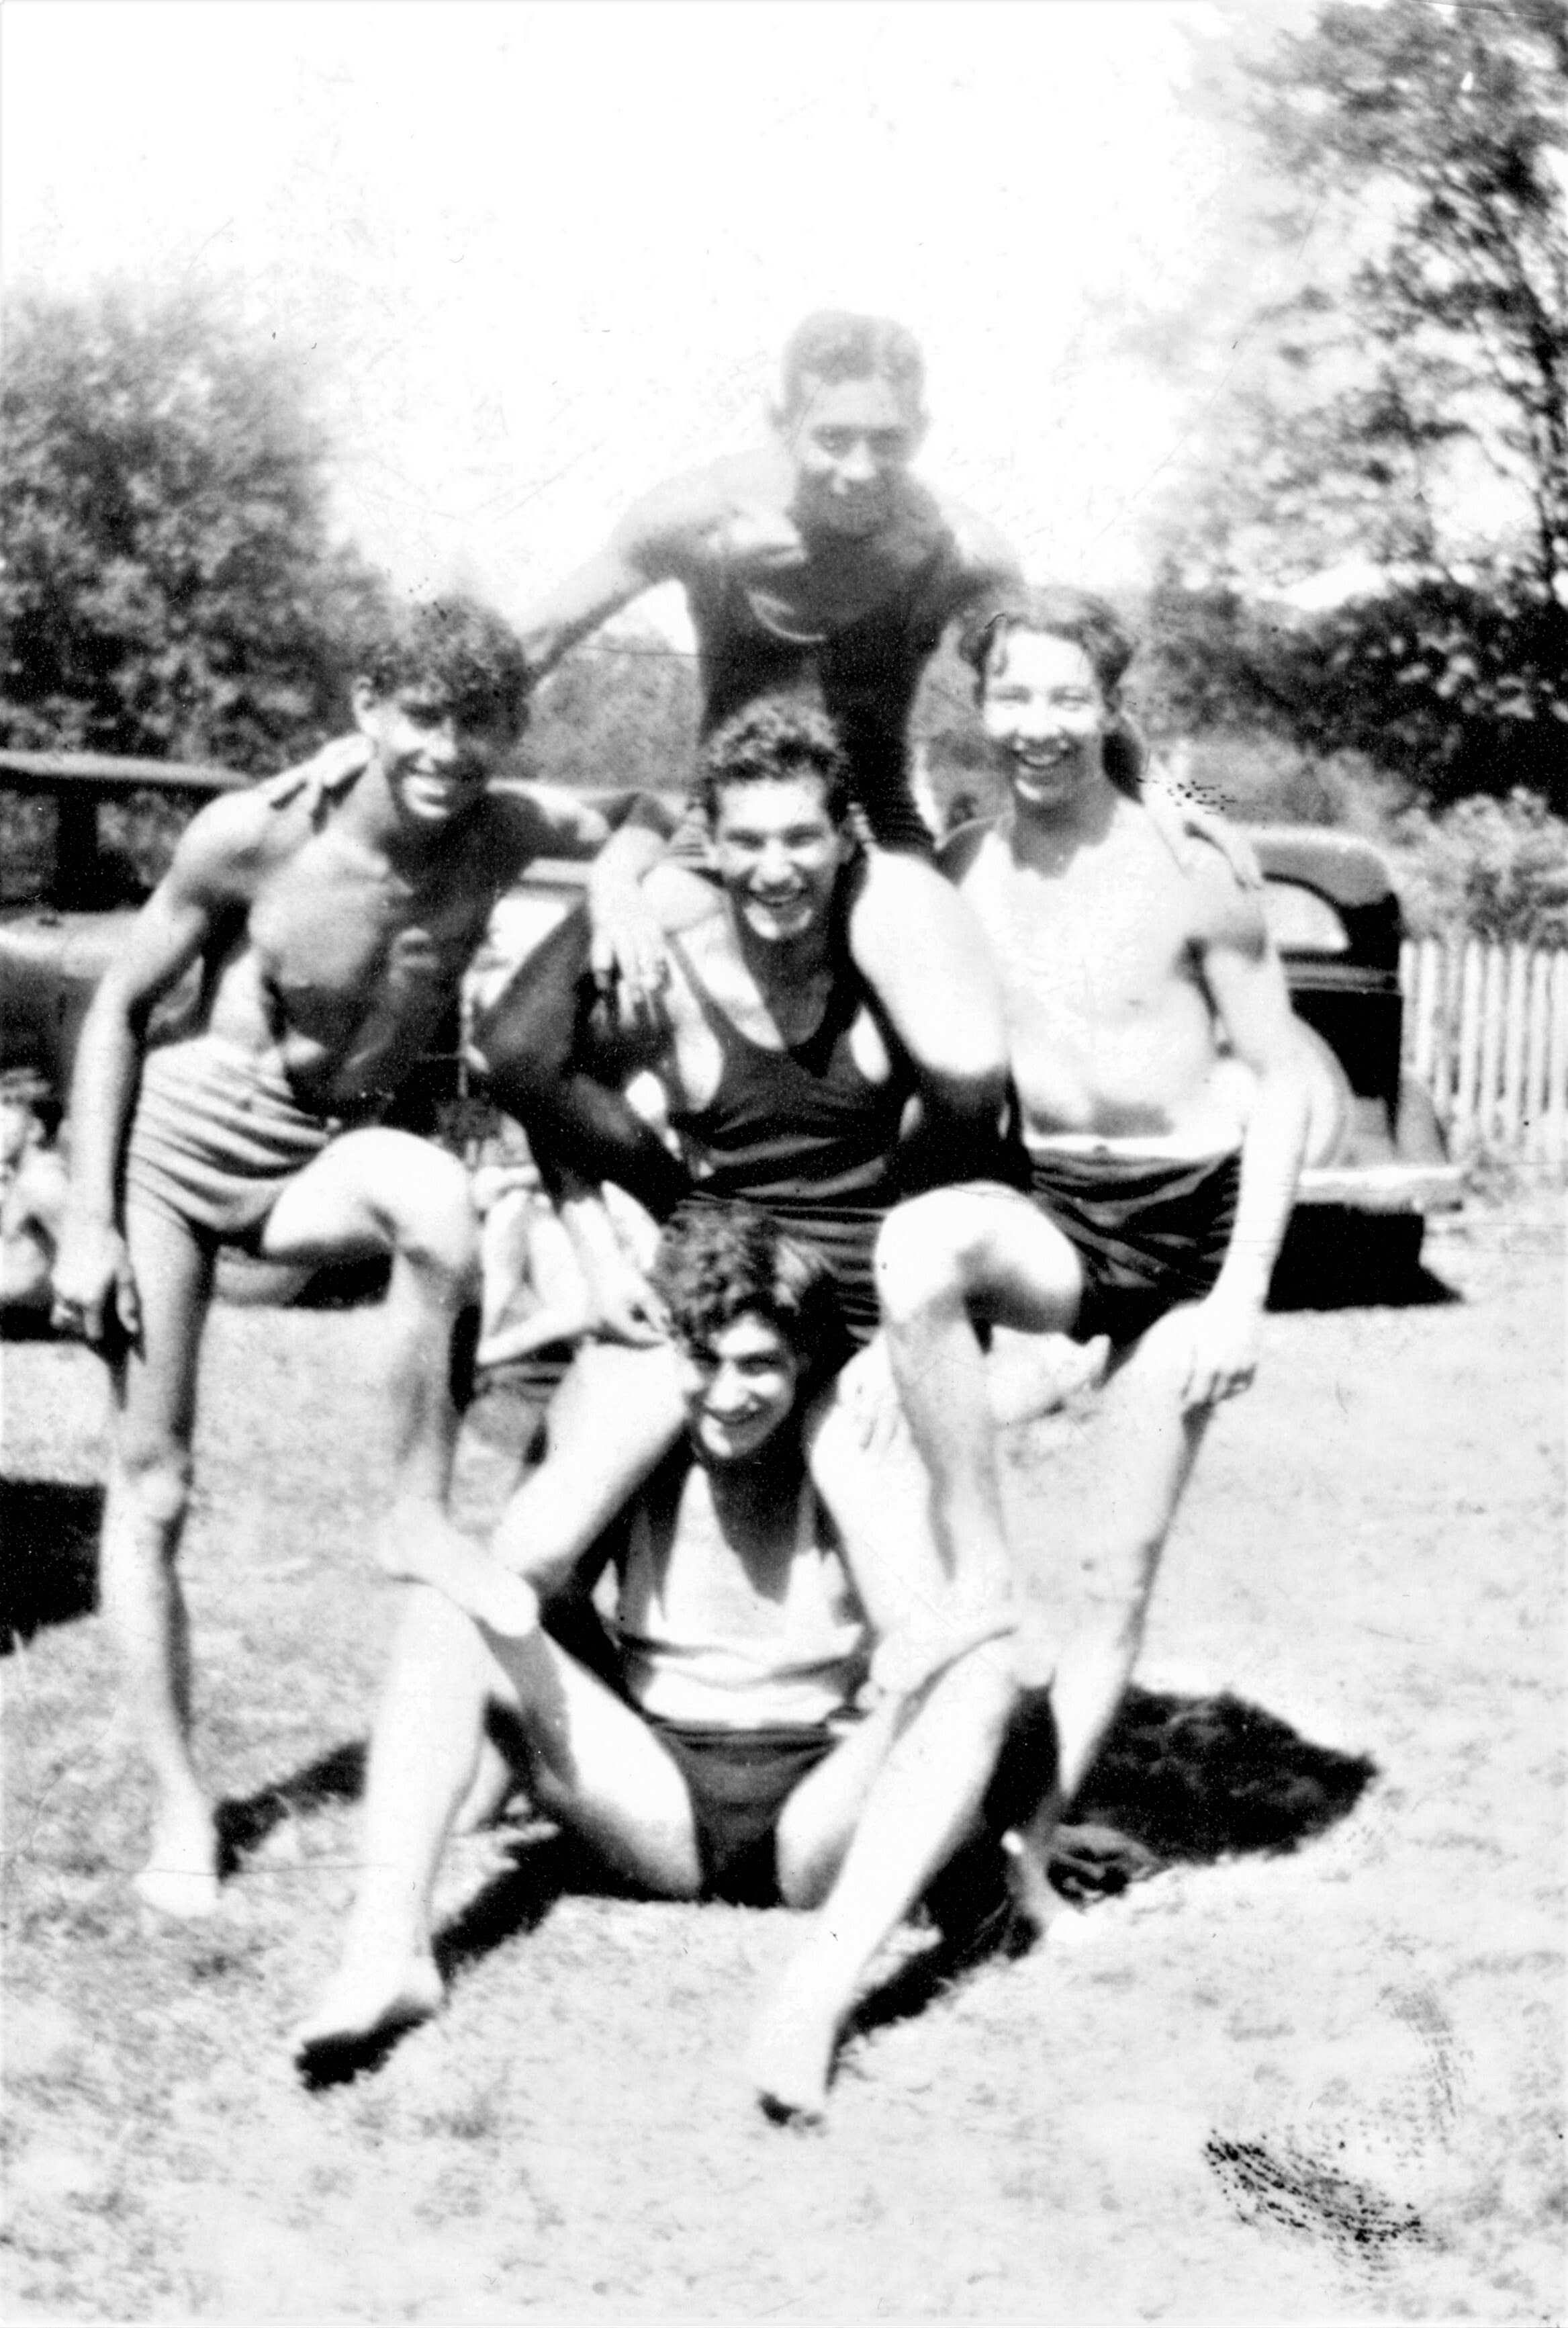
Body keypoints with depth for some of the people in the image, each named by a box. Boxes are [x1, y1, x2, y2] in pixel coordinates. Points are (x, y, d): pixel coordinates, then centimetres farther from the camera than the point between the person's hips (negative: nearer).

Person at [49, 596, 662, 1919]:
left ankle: (419, 1517, -16)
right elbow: (118, 1012, -7)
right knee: (151, 1485, -1)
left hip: (328, 1157, 1)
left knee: (439, 1204, -34)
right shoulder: (253, 837, -19)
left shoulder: (502, 838, -13)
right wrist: (88, 1220, -10)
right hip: (178, 1140, -1)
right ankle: (178, 1800, 12)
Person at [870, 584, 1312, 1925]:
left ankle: (1029, 1833, 10)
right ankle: (983, 1575, -22)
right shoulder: (957, 873, -1)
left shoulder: (1189, 871, -11)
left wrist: (1245, 1294, -12)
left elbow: (1282, 1080, -5)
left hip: (1194, 1219, -1)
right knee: (920, 1244, -34)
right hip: (1053, 1210, 2)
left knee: (1127, 1576, -1)